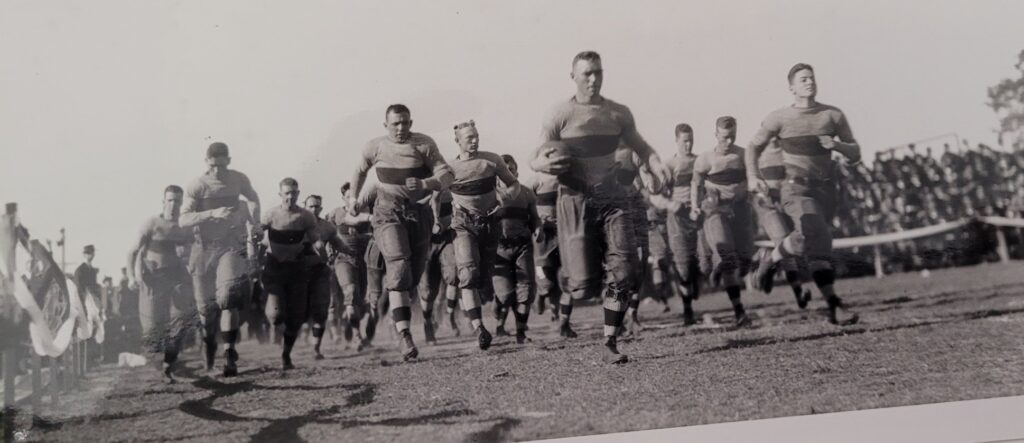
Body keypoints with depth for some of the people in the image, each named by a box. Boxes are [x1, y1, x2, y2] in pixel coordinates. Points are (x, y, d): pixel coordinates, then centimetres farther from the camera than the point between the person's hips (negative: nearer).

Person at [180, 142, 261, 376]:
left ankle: (229, 353, -19)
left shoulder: (238, 179, 0)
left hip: (231, 245, 0)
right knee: (206, 304, 5)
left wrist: (255, 223, 13)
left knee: (229, 297, -22)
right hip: (204, 249, 0)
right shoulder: (197, 186, -9)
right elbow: (183, 220, -19)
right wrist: (213, 213, -31)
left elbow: (253, 198, 24)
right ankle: (209, 346, 32)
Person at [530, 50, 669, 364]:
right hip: (575, 200, -3)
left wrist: (656, 166, -3)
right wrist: (543, 164, -28)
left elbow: (640, 146, 19)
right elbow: (534, 160, -3)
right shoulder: (560, 115, -4)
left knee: (624, 272, -8)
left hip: (610, 197, 4)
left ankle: (610, 344, 5)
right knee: (585, 285, -6)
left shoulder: (619, 114, 7)